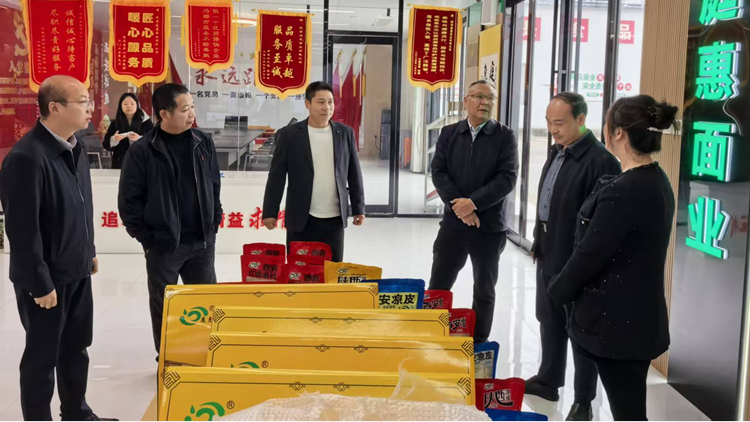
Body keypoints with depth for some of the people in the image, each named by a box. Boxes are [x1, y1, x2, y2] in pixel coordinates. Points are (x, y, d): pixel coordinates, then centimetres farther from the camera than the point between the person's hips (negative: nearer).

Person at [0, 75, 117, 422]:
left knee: (76, 348, 20)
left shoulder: (74, 147, 5)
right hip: (46, 279, -8)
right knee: (42, 356, 7)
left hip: (77, 272, 8)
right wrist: (39, 283, -20)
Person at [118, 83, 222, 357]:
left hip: (202, 242, 3)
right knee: (163, 306, 10)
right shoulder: (142, 150, -10)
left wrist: (214, 225, 8)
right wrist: (146, 238, -7)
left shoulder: (203, 143, 3)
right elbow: (129, 200, -6)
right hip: (163, 245, -3)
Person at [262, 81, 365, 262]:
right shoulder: (289, 134, -2)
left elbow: (354, 174, 9)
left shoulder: (345, 133, 5)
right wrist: (270, 212, -5)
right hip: (301, 219, -2)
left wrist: (358, 208, 7)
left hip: (334, 219, 2)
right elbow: (276, 176, -2)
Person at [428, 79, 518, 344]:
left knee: (484, 290, 10)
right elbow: (438, 172, -1)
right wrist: (458, 204, -15)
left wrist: (474, 202, -19)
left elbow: (507, 177, -11)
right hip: (453, 222, 2)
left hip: (490, 225, -1)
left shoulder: (505, 136, -2)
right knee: (438, 287, 3)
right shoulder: (449, 133, 6)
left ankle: (479, 345, 23)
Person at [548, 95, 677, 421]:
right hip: (640, 316, 9)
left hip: (616, 321, -9)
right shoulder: (657, 182, 6)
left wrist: (558, 290, -2)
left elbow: (589, 255, -20)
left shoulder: (624, 191, -24)